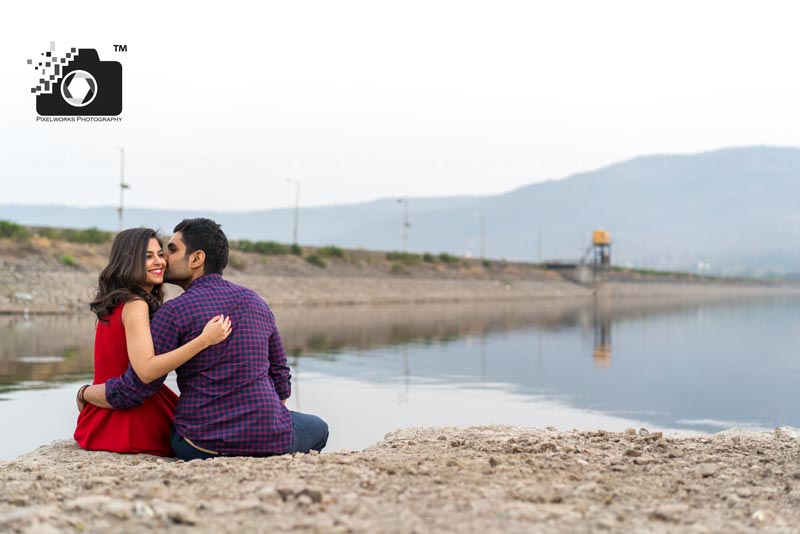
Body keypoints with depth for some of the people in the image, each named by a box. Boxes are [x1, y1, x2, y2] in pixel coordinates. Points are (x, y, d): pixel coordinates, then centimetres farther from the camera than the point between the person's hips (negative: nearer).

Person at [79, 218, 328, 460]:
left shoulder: (174, 312, -8)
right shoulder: (256, 302, 9)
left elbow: (130, 391, -7)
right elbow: (281, 381, 15)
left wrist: (84, 393, 12)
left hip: (204, 446, -2)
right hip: (270, 440, 2)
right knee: (317, 428, 32)